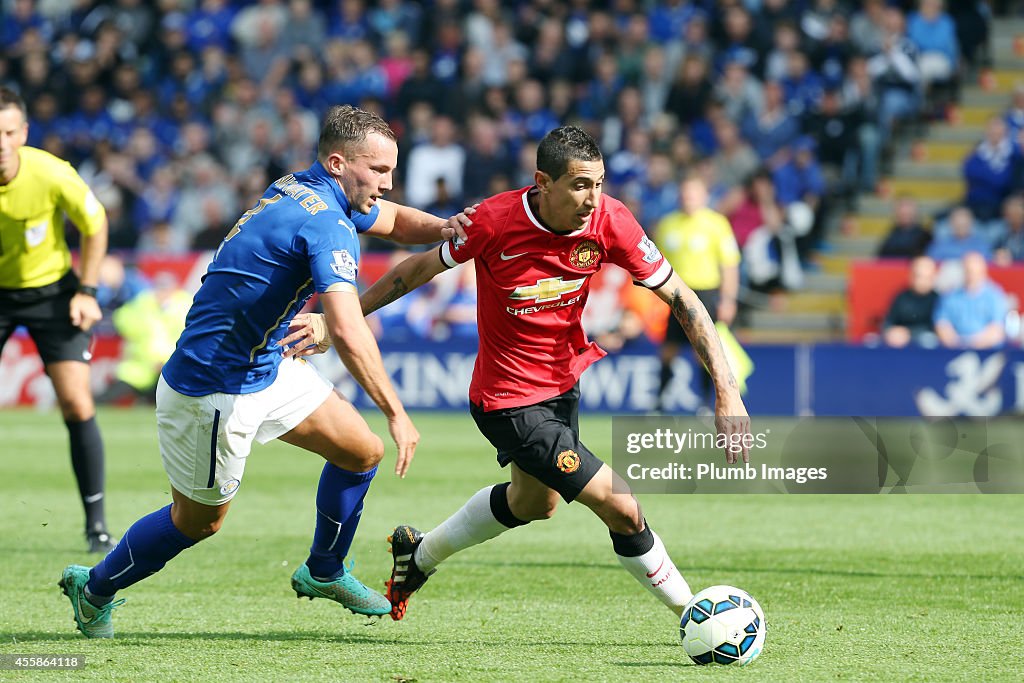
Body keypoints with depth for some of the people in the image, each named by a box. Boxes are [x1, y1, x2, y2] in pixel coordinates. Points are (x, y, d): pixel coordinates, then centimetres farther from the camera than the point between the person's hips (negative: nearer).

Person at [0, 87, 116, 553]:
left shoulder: (52, 174, -23)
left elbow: (95, 225, -4)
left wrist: (86, 291, -7)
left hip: (50, 291, -1)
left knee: (77, 405, -11)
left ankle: (96, 523, 1)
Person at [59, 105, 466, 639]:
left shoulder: (302, 190, 3)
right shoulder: (328, 225, -26)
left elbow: (393, 220, 22)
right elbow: (348, 334, -38)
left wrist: (445, 228, 2)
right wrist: (395, 413, -33)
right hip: (214, 389, -9)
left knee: (362, 452, 10)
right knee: (198, 520, 9)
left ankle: (323, 573, 29)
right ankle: (94, 589, 31)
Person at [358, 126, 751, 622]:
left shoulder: (608, 221, -18)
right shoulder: (494, 221, -26)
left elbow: (679, 298, -12)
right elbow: (421, 268, -8)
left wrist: (726, 390, -20)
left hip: (563, 381, 7)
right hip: (508, 400, -7)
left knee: (534, 502, 32)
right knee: (621, 509, -15)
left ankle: (420, 553, 54)